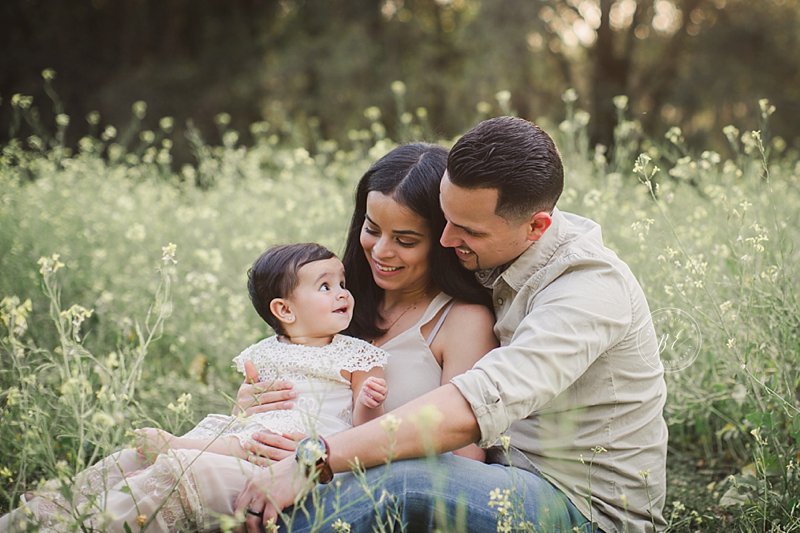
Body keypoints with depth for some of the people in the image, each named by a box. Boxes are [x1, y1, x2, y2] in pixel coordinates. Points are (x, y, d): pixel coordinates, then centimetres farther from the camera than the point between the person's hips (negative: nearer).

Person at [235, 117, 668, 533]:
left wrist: (315, 458, -39)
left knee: (400, 479, -31)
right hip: (514, 481, 8)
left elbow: (480, 406, -36)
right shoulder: (493, 253, 3)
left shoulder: (592, 286, -23)